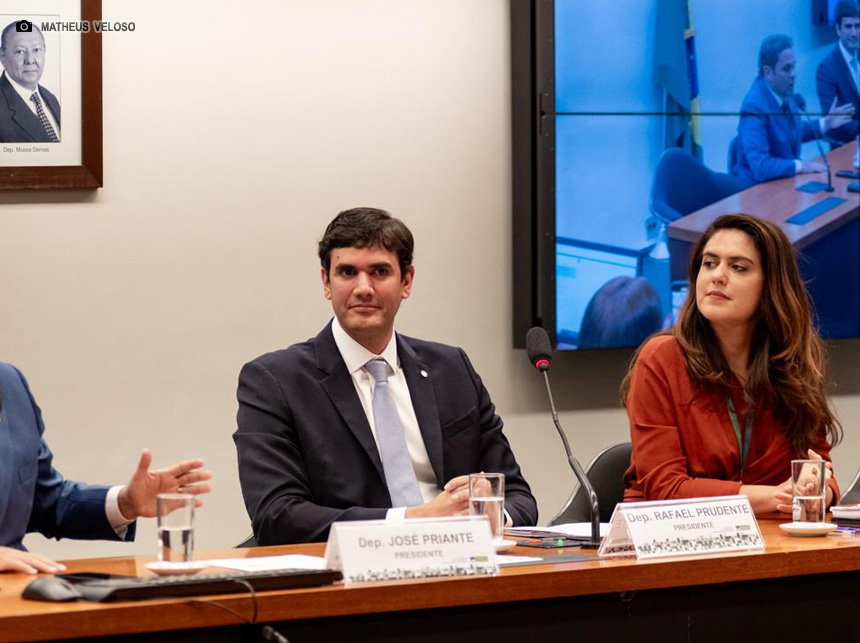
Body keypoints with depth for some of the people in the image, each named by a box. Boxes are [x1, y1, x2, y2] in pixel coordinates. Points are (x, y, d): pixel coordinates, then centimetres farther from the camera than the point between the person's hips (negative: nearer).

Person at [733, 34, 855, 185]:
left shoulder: (784, 92, -1)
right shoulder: (754, 107, -23)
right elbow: (760, 167, -30)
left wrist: (825, 124, 10)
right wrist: (800, 166, -23)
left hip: (785, 179, 8)